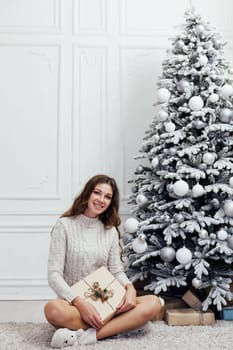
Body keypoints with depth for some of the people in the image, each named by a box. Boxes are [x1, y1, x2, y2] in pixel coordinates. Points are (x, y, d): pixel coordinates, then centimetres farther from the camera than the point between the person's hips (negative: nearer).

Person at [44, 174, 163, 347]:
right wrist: (80, 302, -26)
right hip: (73, 302, -4)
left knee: (153, 303, -20)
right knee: (54, 309, -39)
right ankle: (118, 325, -22)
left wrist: (130, 289, -15)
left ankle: (91, 335, -27)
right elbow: (54, 275, -12)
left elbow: (117, 270, 8)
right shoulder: (65, 225, -6)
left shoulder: (110, 230, 7)